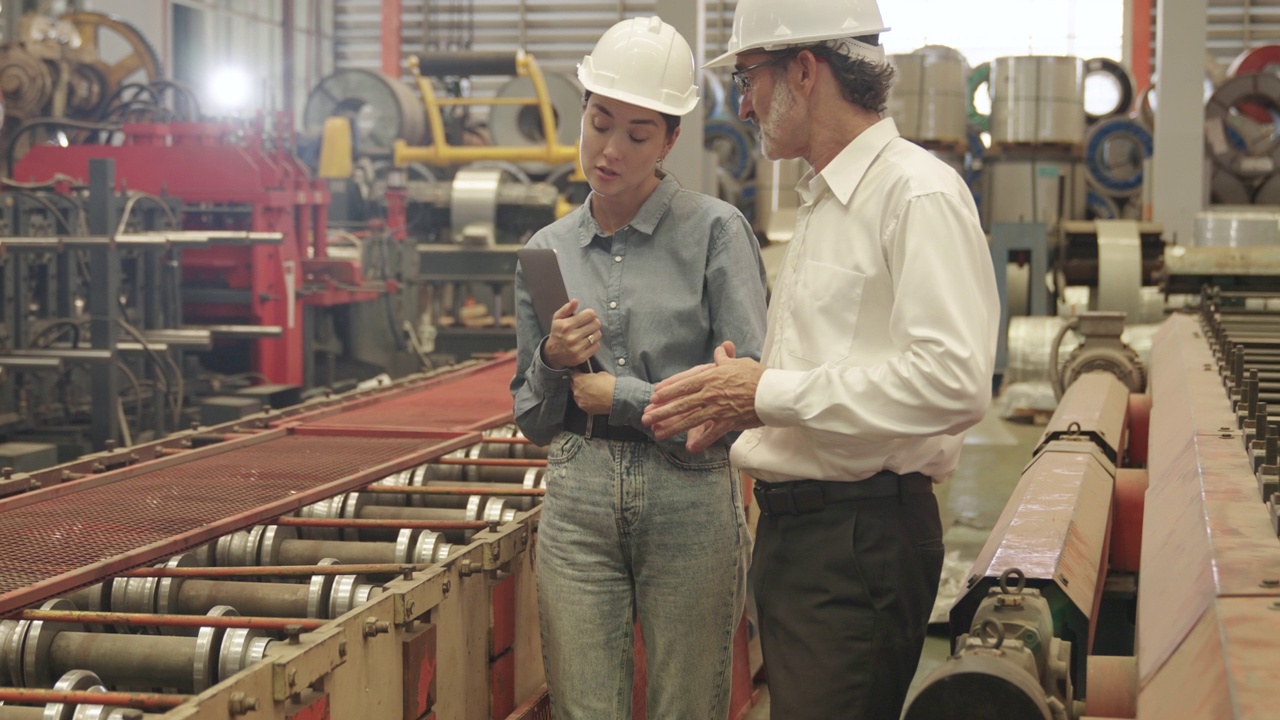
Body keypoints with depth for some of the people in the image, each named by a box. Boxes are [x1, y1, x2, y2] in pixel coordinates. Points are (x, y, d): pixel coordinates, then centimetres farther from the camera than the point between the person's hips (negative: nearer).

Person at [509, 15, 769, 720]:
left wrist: (621, 394, -7)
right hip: (578, 502, 3)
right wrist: (553, 362, -6)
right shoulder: (547, 250, 9)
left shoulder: (715, 231, -3)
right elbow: (532, 419, 14)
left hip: (689, 502, -3)